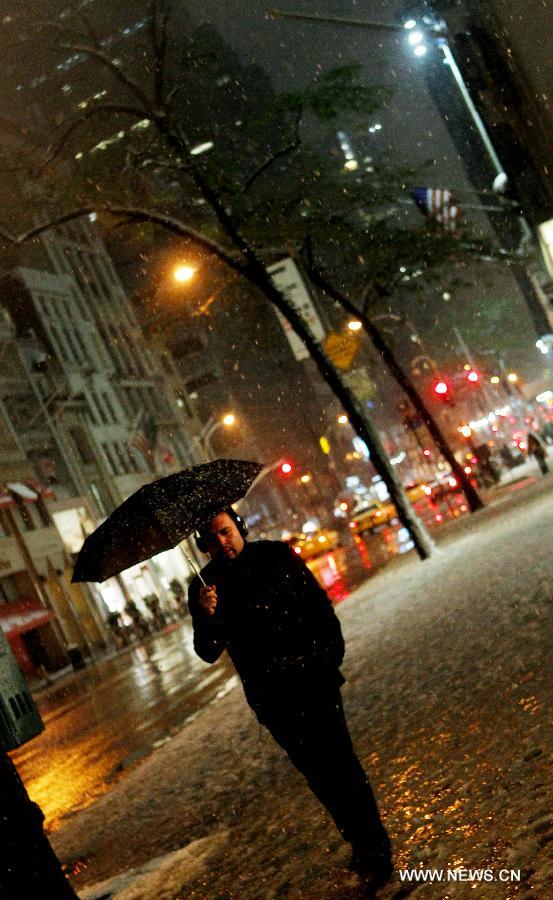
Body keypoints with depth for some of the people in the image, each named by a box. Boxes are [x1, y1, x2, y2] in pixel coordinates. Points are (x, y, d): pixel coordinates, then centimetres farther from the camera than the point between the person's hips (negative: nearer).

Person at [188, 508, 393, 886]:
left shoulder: (277, 556, -1)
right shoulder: (204, 587, 1)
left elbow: (320, 605, 5)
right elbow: (209, 653, -3)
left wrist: (332, 653, -4)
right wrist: (206, 618, -23)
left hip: (313, 681, -2)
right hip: (271, 697, 2)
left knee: (340, 762, -8)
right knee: (318, 773, 9)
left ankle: (376, 848, 3)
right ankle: (361, 845, 24)